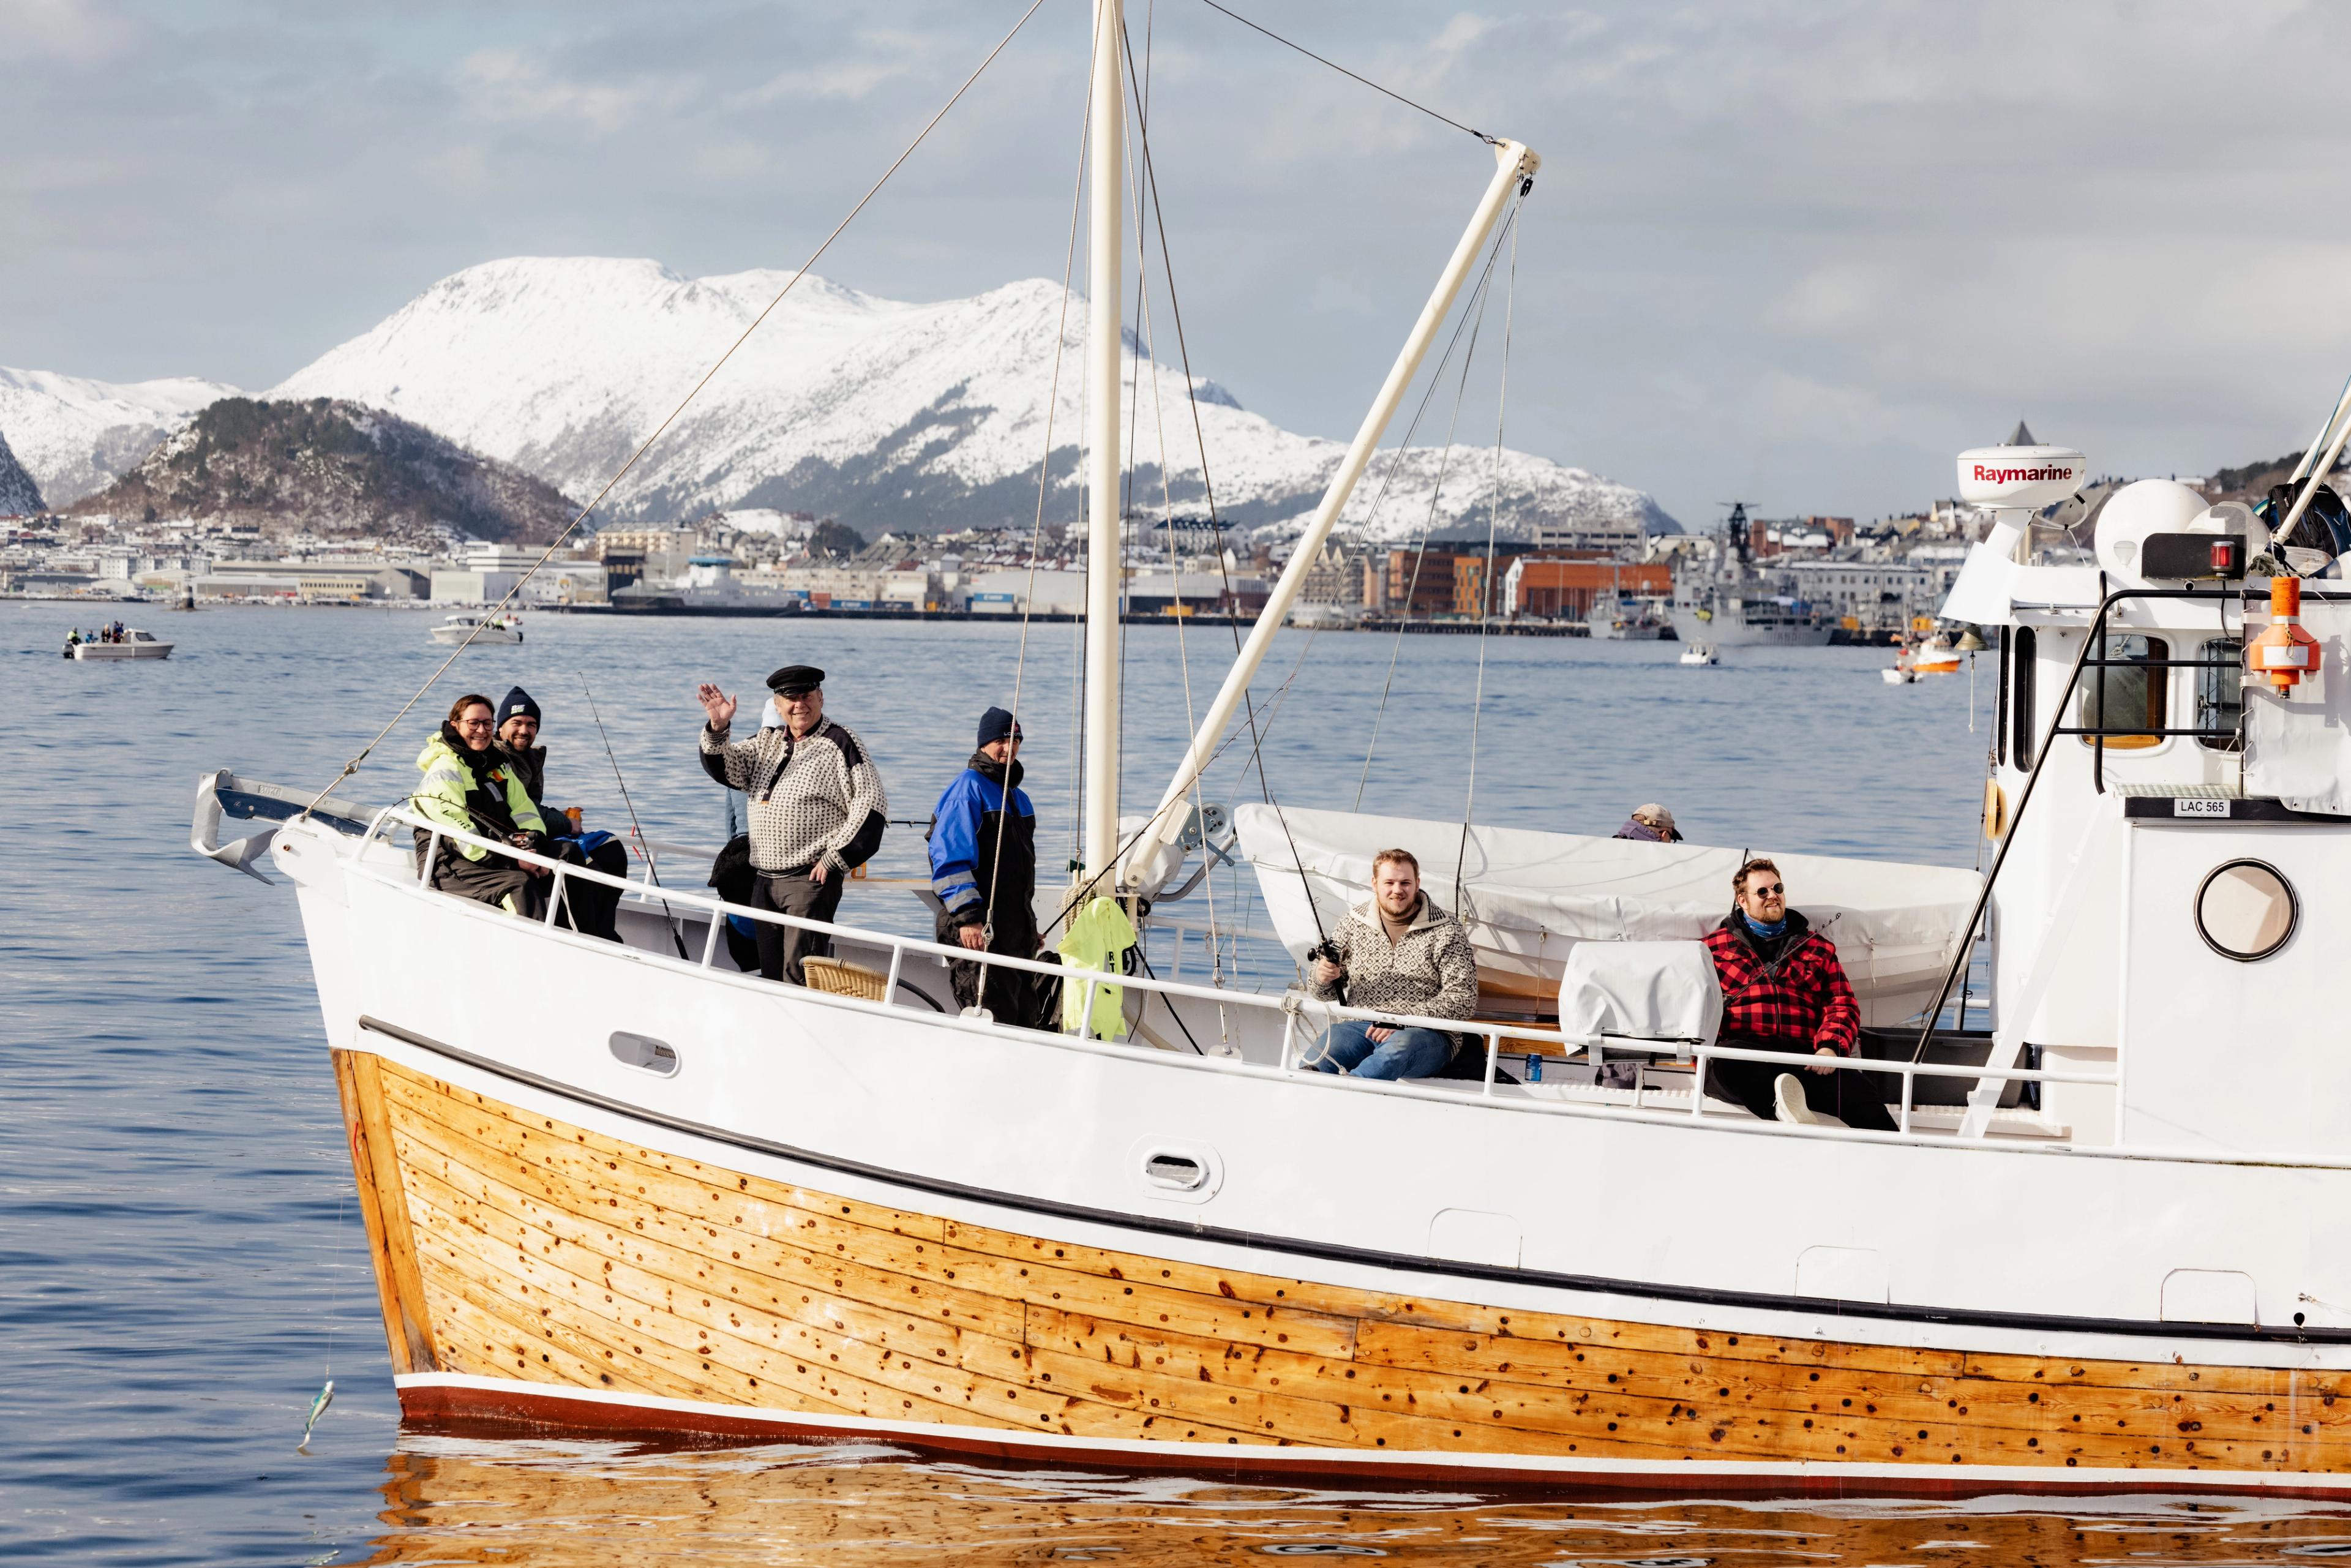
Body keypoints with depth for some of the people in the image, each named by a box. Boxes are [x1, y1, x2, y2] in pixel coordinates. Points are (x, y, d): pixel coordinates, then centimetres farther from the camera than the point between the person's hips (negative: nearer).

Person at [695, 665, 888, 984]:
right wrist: (718, 729, -13)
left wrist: (834, 859, -11)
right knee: (771, 974, 8)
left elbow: (871, 807, -8)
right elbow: (730, 769, 5)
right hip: (764, 879, 7)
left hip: (811, 878, -7)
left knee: (799, 973, -16)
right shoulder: (767, 742, 17)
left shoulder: (841, 743, -3)